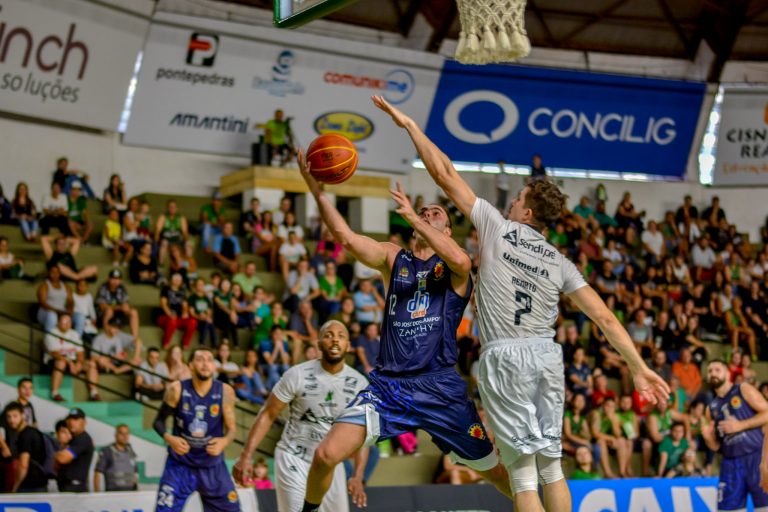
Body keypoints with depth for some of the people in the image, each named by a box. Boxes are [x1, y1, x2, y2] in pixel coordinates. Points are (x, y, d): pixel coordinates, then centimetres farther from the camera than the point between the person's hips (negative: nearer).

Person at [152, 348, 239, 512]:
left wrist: (224, 441, -23)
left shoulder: (225, 392, -9)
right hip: (180, 464, -2)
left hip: (213, 466, 2)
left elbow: (231, 428, -1)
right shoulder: (177, 389, -12)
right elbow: (159, 420, -1)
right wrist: (169, 438, -21)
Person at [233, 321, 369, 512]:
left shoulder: (359, 384, -5)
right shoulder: (298, 375, -14)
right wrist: (246, 456, -14)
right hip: (293, 459, -4)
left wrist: (358, 477, -11)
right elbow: (267, 415, -8)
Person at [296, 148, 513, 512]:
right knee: (326, 455, -13)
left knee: (493, 470, 7)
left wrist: (412, 216, -24)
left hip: (440, 387, -2)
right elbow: (347, 238, -5)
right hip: (388, 384, 2)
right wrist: (317, 190, -18)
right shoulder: (393, 258, 11)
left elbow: (461, 261, -24)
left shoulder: (452, 264, 3)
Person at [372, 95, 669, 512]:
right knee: (551, 465, 14)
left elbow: (444, 173, 6)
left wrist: (409, 124, 14)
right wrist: (638, 367, 11)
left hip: (506, 356, -4)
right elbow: (605, 317, 7)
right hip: (547, 354, 4)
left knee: (523, 473, -3)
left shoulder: (497, 226, 4)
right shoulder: (560, 262, 13)